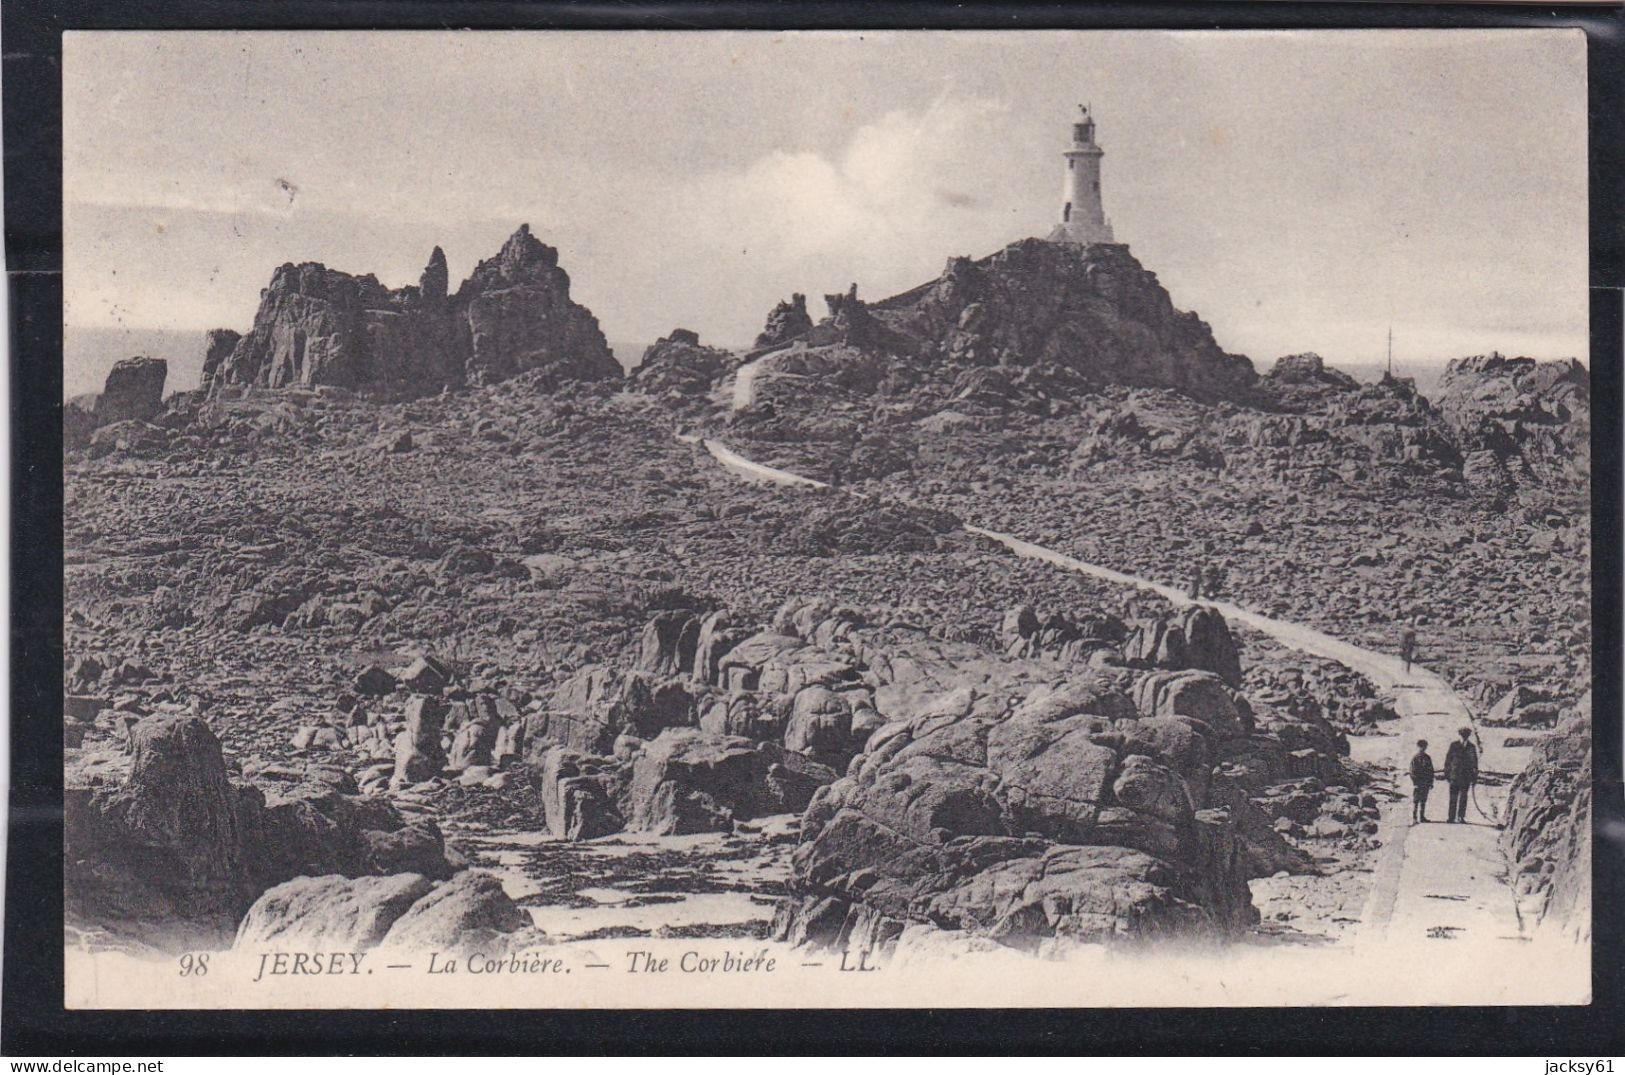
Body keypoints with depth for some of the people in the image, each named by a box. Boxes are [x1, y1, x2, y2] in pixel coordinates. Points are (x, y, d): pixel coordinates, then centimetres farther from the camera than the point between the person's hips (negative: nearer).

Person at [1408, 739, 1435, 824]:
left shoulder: (1428, 758, 10)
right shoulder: (1414, 758, -2)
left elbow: (1431, 771, 13)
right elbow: (1412, 771, -4)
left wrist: (1431, 782, 8)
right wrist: (1414, 782, -12)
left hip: (1425, 784, 4)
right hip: (1417, 784, -4)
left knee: (1423, 801, 9)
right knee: (1415, 801, -5)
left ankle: (1422, 816, 15)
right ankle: (1414, 818, -5)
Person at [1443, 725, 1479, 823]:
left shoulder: (1472, 747, 6)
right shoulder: (1454, 745, 4)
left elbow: (1475, 763, 9)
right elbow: (1448, 760, 5)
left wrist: (1474, 777, 5)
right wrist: (1447, 774, 0)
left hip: (1466, 776, 0)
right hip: (1454, 776, 0)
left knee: (1463, 797, 0)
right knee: (1453, 798, 0)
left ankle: (1461, 816, 4)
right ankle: (1452, 817, 2)